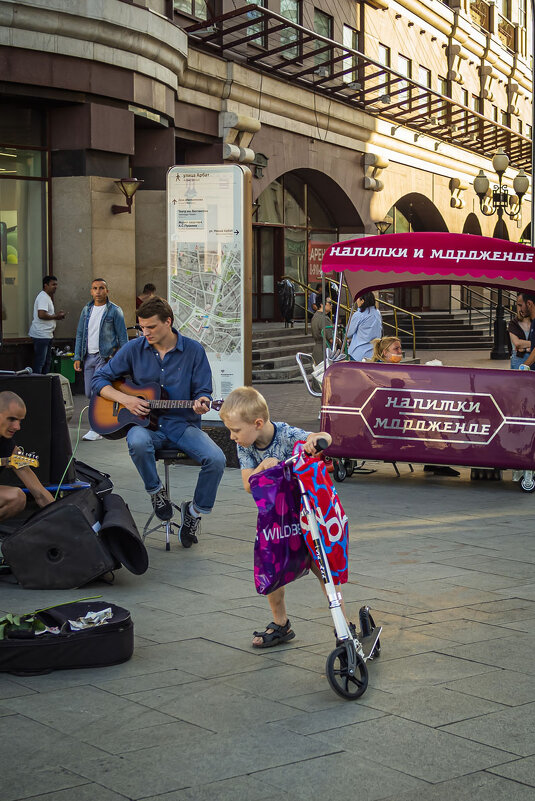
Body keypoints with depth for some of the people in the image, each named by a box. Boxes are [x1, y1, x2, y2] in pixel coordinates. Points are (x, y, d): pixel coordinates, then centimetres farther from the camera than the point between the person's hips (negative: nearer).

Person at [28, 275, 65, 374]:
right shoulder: (43, 297, -15)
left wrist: (56, 314, 12)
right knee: (40, 362, -9)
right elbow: (41, 315, -26)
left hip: (47, 335, 11)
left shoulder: (47, 297, 19)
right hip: (41, 335, -11)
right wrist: (56, 316, -14)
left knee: (47, 361, 15)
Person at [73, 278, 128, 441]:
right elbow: (80, 334, 16)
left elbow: (122, 336, -3)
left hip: (106, 356, -6)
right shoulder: (86, 310, 13)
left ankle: (97, 429, -8)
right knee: (89, 393, 7)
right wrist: (77, 357, 8)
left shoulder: (115, 311, -3)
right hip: (89, 356, 6)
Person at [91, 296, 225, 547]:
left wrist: (201, 403, -22)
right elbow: (99, 380, 6)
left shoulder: (193, 350, 0)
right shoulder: (133, 349, 2)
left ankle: (195, 510, 2)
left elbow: (203, 392, 3)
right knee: (138, 441, -38)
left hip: (183, 425, 0)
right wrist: (124, 399, -11)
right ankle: (155, 491, -8)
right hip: (146, 424, 0)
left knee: (216, 459, -25)